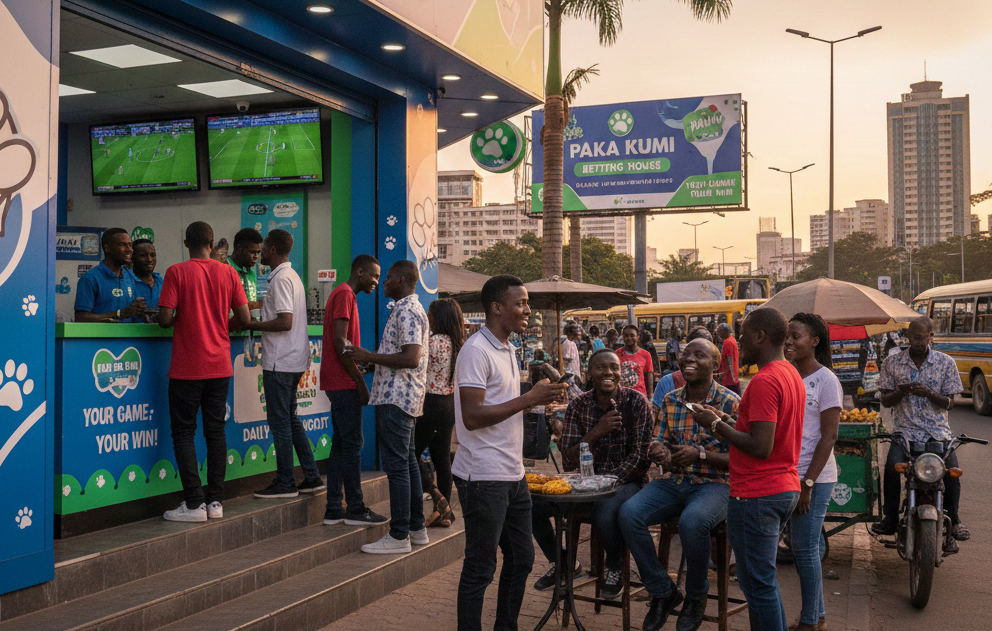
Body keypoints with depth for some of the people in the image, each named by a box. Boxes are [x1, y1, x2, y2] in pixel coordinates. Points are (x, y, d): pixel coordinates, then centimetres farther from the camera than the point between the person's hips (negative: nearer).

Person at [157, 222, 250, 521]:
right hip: (219, 365, 4)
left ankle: (194, 503, 0)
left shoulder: (177, 272, -7)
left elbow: (165, 318, -13)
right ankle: (215, 501, 11)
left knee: (183, 432, 4)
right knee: (215, 430, 10)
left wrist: (175, 322, 9)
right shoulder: (228, 273, 3)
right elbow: (244, 318, 1)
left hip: (186, 368, -3)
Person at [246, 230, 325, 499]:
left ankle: (285, 484, 5)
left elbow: (285, 322, -23)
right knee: (290, 419, 15)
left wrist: (251, 325, -14)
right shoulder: (292, 275, 16)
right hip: (292, 359, 10)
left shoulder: (281, 279, -15)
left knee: (280, 421, -2)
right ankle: (312, 477, 17)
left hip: (280, 363, -10)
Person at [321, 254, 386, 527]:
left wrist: (358, 376, 19)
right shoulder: (345, 295, -11)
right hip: (344, 383, -10)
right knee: (353, 443, -6)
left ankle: (334, 509, 12)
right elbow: (341, 342, -19)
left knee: (341, 443, 10)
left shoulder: (342, 294, 21)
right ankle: (355, 509, 0)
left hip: (338, 383, 10)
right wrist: (360, 381, -17)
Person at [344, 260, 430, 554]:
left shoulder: (406, 311, -14)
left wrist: (369, 357, -18)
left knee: (396, 465, -9)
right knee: (408, 462, 14)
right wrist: (370, 358, 18)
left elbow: (411, 358, -24)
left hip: (396, 398, -11)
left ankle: (399, 535, -6)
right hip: (405, 397, 11)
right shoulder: (411, 309, 19)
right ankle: (417, 527, 20)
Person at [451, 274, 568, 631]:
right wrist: (528, 398, -21)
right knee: (480, 569, 0)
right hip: (484, 478, -10)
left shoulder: (507, 350, 15)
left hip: (512, 475, 10)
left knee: (521, 559, 17)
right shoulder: (476, 351, -15)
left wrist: (538, 398, 9)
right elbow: (473, 416, -23)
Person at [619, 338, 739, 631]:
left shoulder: (730, 403, -7)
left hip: (714, 484, -5)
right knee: (629, 513, -21)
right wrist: (660, 453, -10)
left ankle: (696, 597, -7)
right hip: (674, 483, 5)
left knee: (692, 521, -37)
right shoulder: (670, 400, 9)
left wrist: (700, 454, -22)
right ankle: (663, 592, -2)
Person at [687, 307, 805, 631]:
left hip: (756, 495, -10)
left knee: (758, 584, 0)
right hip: (786, 487, 10)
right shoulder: (792, 375, 12)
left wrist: (716, 424, -13)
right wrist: (722, 423, 12)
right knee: (765, 581, 21)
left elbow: (760, 447, -24)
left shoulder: (764, 382, -19)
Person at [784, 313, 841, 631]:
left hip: (814, 477, -7)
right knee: (801, 546, 13)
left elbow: (829, 436, -14)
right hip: (787, 474, 7)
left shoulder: (826, 380, -10)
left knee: (805, 548, -2)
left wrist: (807, 483, -17)